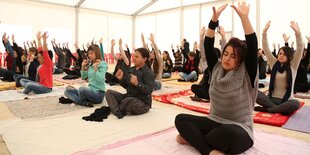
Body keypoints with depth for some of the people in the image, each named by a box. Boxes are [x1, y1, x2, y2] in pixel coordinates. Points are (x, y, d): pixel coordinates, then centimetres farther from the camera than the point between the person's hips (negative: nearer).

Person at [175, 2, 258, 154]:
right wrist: (214, 18, -15)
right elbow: (208, 45, -5)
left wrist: (244, 17, -25)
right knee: (180, 119, -14)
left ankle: (193, 137, -14)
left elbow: (252, 45, -20)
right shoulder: (217, 69, 3)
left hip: (238, 131, -4)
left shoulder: (246, 74, -8)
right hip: (214, 123, 4)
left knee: (228, 133, -40)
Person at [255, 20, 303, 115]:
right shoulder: (274, 63, 7)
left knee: (296, 104, -37)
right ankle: (279, 109, -26)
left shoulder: (293, 65, 3)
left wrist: (297, 33, -25)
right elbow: (265, 49, -2)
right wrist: (264, 32, -14)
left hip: (286, 100, -1)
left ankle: (265, 109, -26)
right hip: (272, 98, 1)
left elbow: (300, 49, -11)